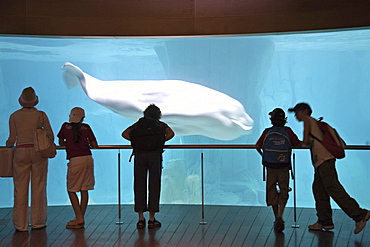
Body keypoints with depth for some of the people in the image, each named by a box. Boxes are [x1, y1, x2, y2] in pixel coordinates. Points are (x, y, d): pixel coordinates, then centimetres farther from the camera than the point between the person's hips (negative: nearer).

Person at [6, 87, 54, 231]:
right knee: (38, 187, 6)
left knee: (20, 188, 4)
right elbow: (50, 135, 0)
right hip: (39, 153, 0)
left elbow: (12, 139, 0)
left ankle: (20, 225, 5)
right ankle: (38, 222, 10)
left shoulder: (14, 116, 1)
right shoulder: (41, 115, 0)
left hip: (21, 153, 0)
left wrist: (8, 144, 22)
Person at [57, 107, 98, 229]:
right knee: (84, 189, 10)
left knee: (71, 190, 6)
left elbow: (61, 142, 18)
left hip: (75, 160, -3)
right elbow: (94, 145, 6)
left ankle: (79, 219, -1)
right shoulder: (86, 127, 9)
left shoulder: (65, 127, 6)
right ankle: (81, 218, 15)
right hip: (88, 158, 4)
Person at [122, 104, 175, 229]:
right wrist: (160, 141, 11)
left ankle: (141, 219, 5)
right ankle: (152, 219, 5)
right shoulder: (161, 125, 17)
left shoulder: (138, 124, 20)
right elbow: (171, 134, -1)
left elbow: (124, 134, 7)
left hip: (139, 154, 1)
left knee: (139, 186, 6)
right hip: (155, 155, -1)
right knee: (154, 186, 3)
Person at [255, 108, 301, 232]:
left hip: (270, 167, 1)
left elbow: (258, 146, 3)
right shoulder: (287, 131, 1)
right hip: (284, 167, -1)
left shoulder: (267, 132, 3)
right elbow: (298, 144, 5)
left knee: (272, 191, 12)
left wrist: (263, 155, 21)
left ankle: (277, 218, 16)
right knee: (284, 191, 4)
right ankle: (279, 217, -16)